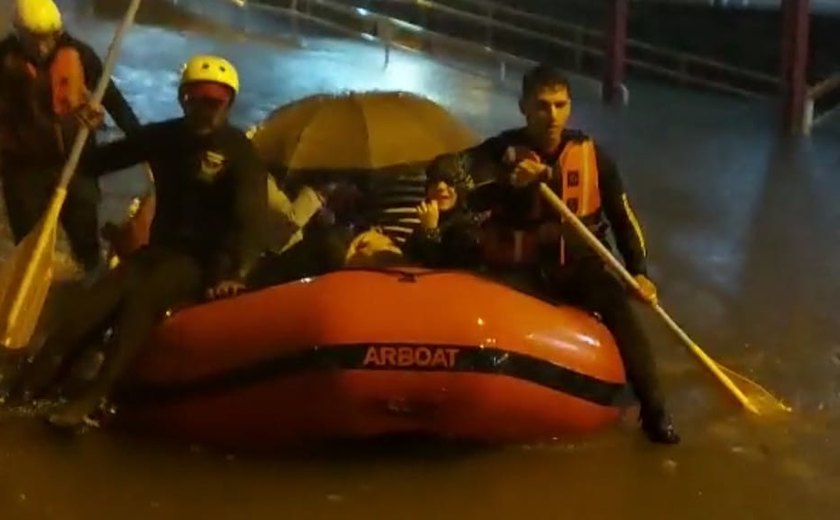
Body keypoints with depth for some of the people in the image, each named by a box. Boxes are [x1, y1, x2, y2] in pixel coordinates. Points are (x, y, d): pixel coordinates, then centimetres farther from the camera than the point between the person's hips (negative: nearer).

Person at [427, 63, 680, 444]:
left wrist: (638, 270, 0)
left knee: (618, 306, -22)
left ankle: (653, 411, -19)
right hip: (521, 267, 0)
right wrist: (509, 183, -33)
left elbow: (622, 214, 7)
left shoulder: (590, 154, -1)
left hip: (579, 262, 0)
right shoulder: (502, 151, -6)